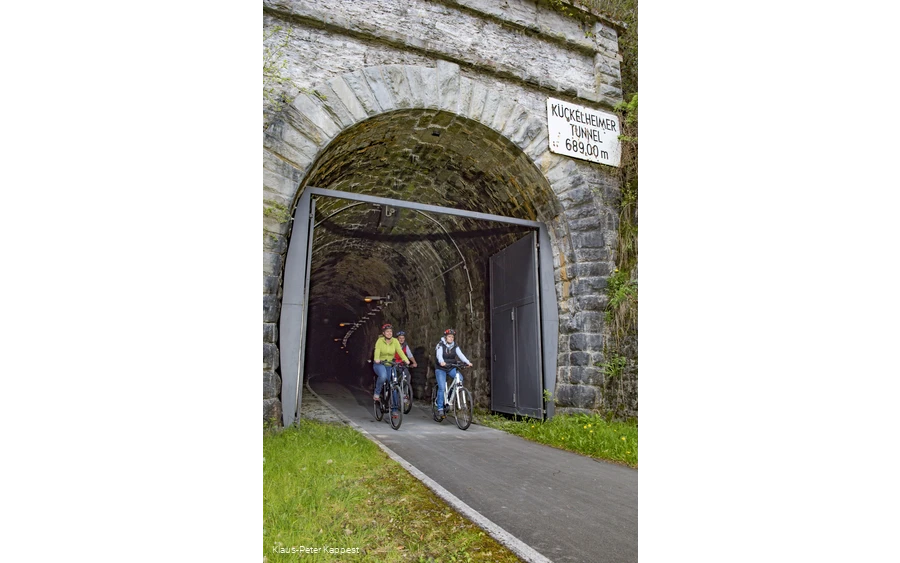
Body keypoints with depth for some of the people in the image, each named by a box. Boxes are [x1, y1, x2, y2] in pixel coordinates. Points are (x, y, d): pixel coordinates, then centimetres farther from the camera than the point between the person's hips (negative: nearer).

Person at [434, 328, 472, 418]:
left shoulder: (455, 346, 1)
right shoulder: (440, 345, -10)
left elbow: (460, 355, -13)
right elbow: (439, 355, -28)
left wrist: (468, 362, -32)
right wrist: (441, 362, -50)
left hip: (451, 368, 4)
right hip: (440, 368, -4)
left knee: (460, 378, -23)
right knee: (442, 388, -16)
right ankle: (440, 409, -7)